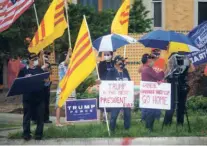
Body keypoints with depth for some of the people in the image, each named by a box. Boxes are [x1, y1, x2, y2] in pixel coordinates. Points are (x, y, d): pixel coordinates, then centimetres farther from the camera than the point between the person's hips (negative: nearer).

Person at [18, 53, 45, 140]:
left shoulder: (40, 70, 10)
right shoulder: (24, 70, 1)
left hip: (39, 96, 2)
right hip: (28, 97, -2)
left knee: (40, 116, 4)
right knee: (27, 116, 3)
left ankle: (39, 133, 12)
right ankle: (26, 133, 11)